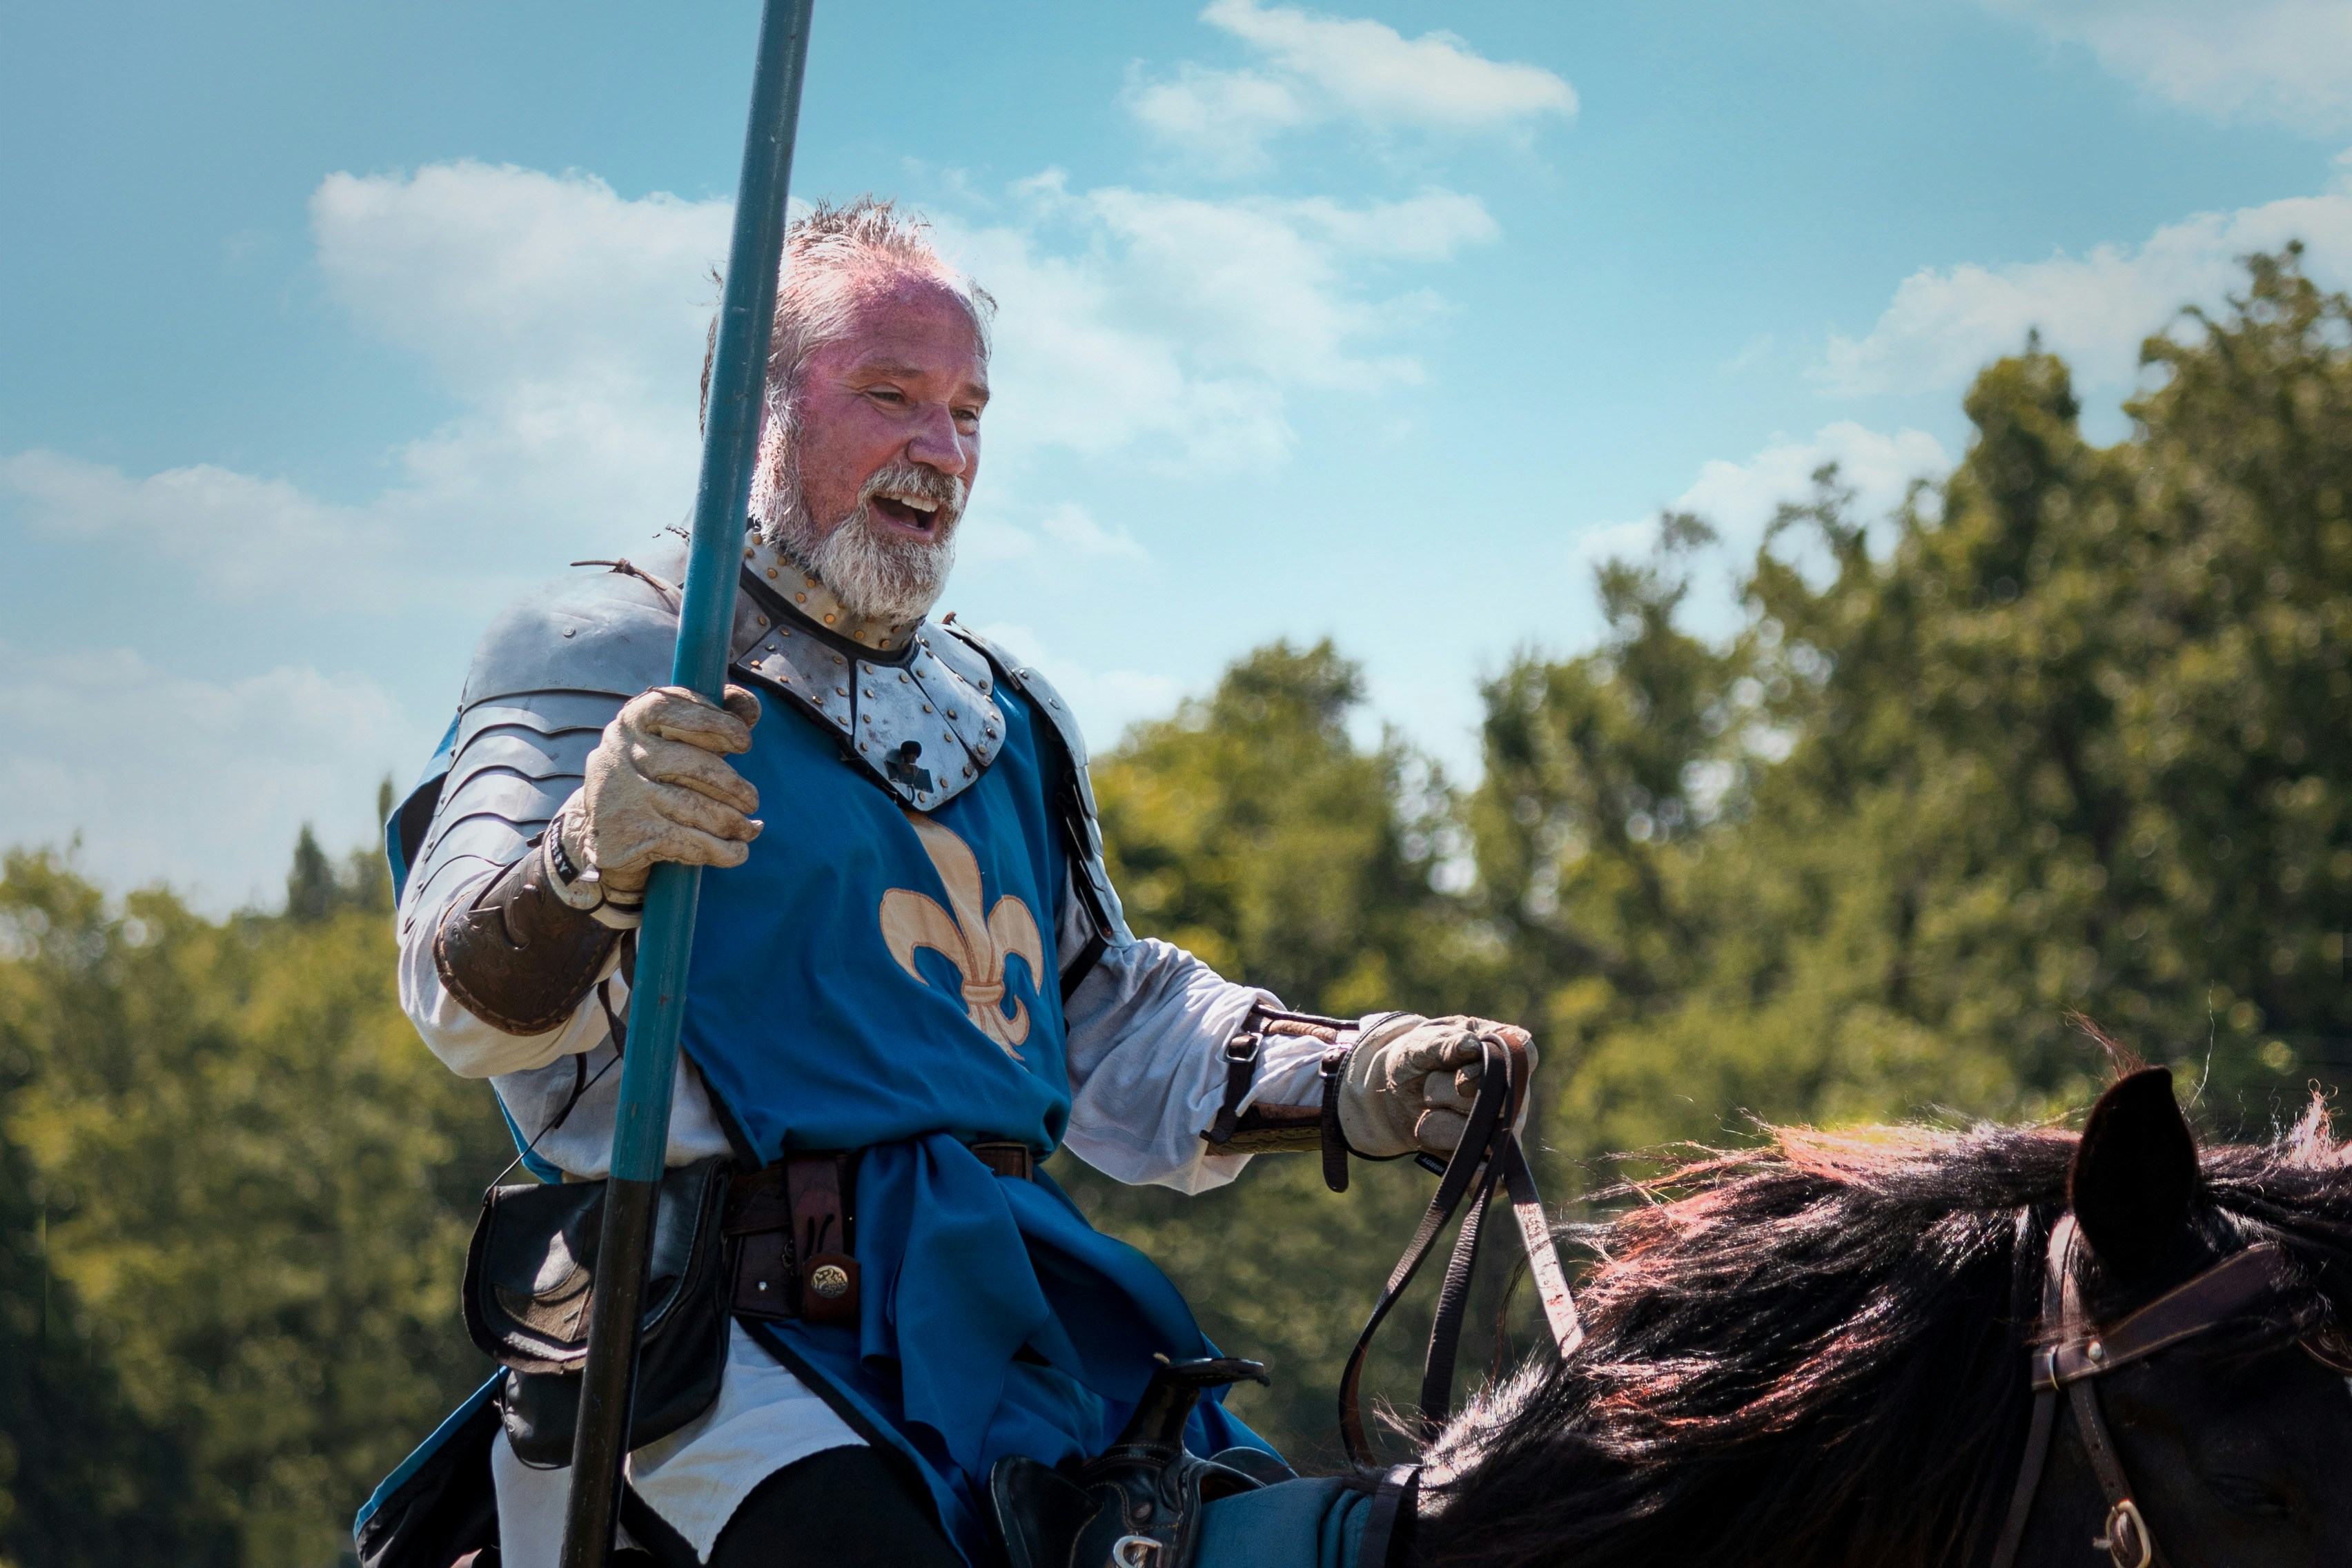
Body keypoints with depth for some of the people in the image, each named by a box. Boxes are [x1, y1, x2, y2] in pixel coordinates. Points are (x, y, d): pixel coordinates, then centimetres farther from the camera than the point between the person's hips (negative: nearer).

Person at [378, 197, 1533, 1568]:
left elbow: (1112, 1023, 30)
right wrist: (592, 857, -33)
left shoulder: (1010, 720, 25)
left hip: (1004, 1322, 7)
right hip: (729, 1330, -7)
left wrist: (1352, 1084, 13)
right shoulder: (602, 658, 2)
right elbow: (474, 1006, -11)